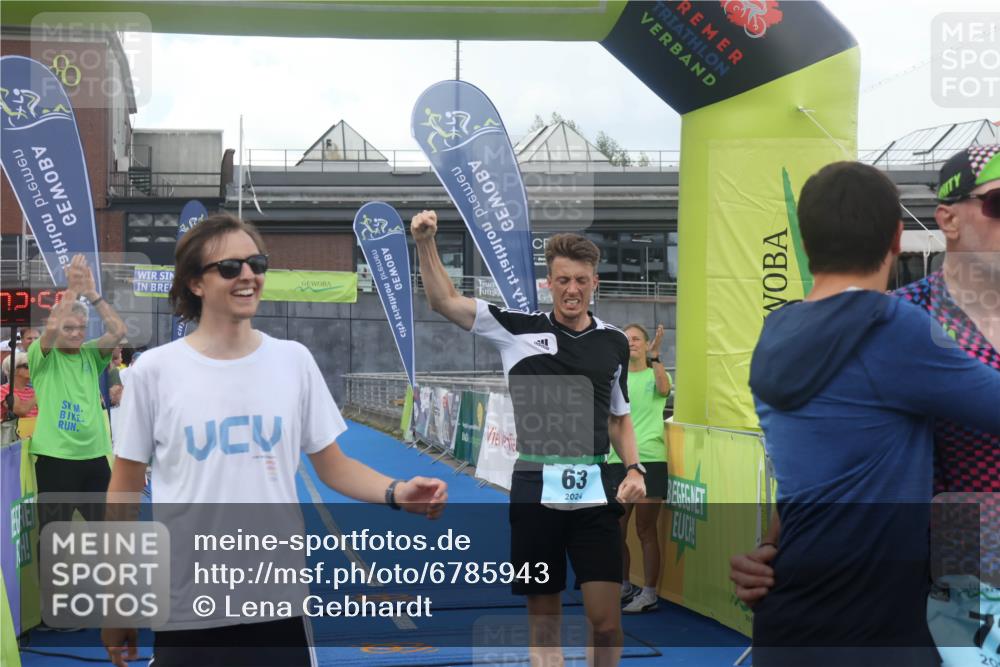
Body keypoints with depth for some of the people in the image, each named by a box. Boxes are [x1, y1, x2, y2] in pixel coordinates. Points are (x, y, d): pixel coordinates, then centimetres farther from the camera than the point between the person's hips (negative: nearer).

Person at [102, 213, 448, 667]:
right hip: (185, 613, -1)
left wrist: (395, 492, -13)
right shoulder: (153, 371, -3)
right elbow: (125, 491, 3)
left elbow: (332, 465, 6)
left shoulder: (293, 360, 3)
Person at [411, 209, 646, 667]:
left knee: (606, 621, -3)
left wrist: (634, 468, 3)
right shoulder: (518, 328, 1)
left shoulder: (614, 342, 9)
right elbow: (445, 301, -2)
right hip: (535, 492, -1)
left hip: (595, 495, 1)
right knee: (543, 620, 7)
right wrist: (426, 243, -14)